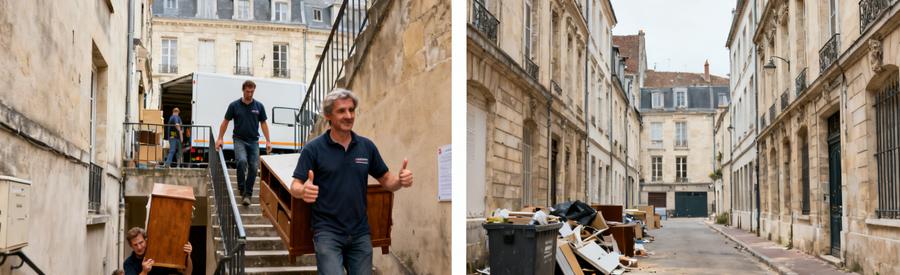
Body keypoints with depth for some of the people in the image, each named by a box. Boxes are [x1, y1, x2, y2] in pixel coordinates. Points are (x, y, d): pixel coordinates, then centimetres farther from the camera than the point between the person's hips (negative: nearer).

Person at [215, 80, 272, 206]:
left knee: (253, 167, -2)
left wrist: (268, 141, 4)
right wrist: (220, 138, 0)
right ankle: (241, 188, -8)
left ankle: (247, 194, 9)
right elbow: (225, 122, 6)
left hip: (253, 141, 2)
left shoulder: (259, 106, 4)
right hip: (239, 140, -2)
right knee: (242, 161, -25)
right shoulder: (234, 105, -1)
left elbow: (263, 124, 9)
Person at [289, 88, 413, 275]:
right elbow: (295, 186, -5)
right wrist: (303, 191, -28)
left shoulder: (367, 146, 5)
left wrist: (401, 180, -12)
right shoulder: (313, 149, -5)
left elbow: (386, 181, 11)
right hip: (327, 232, -4)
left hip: (360, 233, 4)